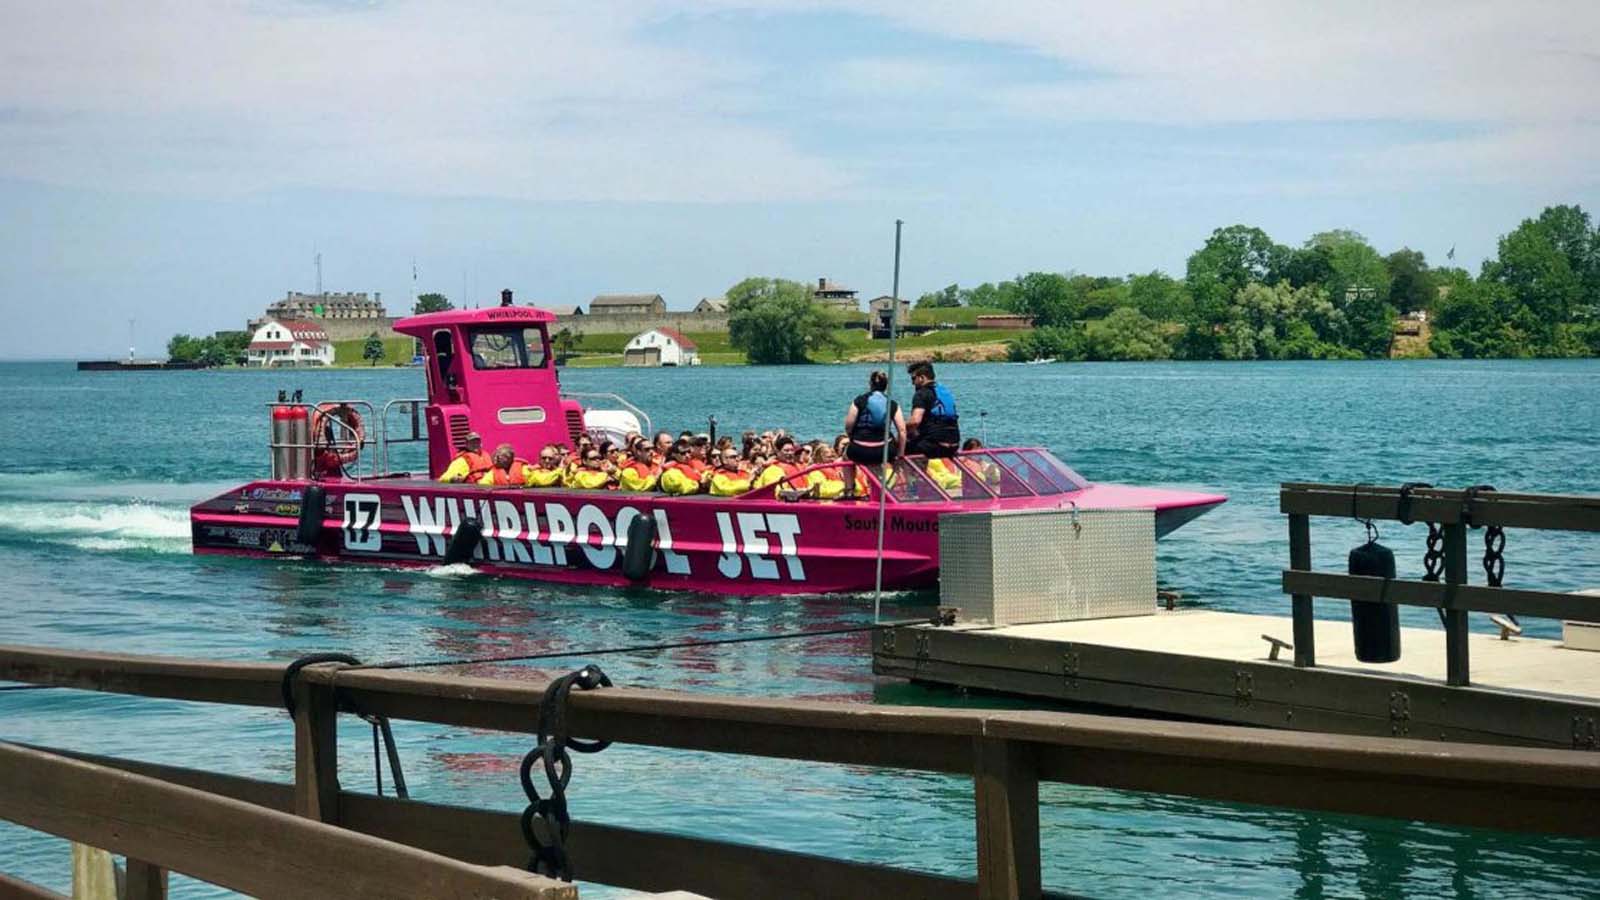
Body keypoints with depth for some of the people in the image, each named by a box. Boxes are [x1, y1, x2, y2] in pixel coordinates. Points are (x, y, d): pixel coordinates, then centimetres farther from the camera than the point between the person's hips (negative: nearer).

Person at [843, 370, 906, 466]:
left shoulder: (859, 401, -1)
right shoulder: (892, 405, 4)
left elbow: (848, 427, -2)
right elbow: (902, 431, -1)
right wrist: (900, 454, 8)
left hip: (860, 452, -1)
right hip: (884, 453, 1)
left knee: (846, 452, 31)